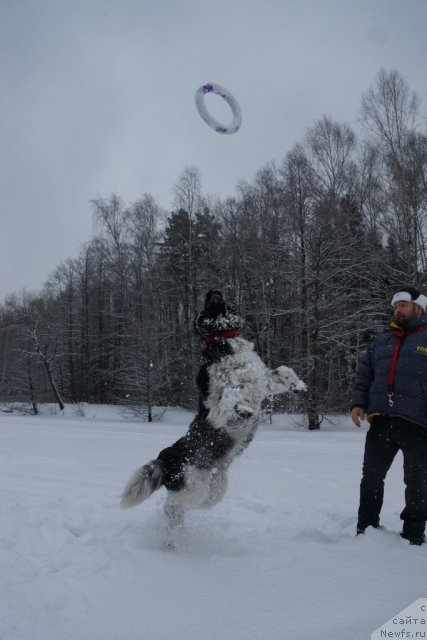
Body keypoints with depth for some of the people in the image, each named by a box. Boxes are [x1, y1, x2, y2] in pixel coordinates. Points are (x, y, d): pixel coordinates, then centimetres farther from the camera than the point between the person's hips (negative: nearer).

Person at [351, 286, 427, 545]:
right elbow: (363, 375, 20)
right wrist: (358, 403, 6)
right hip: (381, 421, 5)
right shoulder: (382, 342, 19)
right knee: (371, 477, 8)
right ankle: (366, 530, 18)